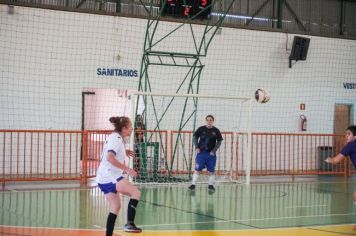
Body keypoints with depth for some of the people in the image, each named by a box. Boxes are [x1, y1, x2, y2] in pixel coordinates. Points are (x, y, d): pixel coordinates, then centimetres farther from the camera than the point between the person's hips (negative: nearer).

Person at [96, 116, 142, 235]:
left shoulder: (115, 138, 18)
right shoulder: (116, 138, -13)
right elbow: (110, 158, -26)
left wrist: (124, 152, 21)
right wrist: (127, 169, -27)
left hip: (104, 178, 10)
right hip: (109, 177, -10)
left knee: (116, 206, 13)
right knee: (136, 192, -14)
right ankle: (130, 224, -21)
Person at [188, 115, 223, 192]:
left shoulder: (216, 131, 0)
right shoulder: (201, 129, -1)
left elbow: (219, 141, 5)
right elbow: (195, 137, 6)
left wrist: (214, 150, -4)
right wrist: (196, 147, -4)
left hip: (211, 153, 1)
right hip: (201, 152, -1)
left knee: (211, 170, 4)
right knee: (197, 169, -4)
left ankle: (210, 185, 18)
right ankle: (193, 184, 1)